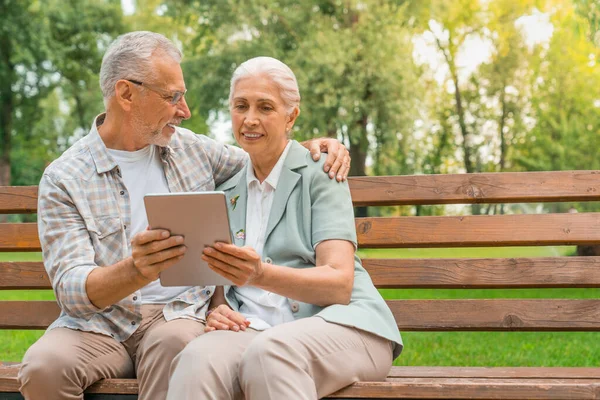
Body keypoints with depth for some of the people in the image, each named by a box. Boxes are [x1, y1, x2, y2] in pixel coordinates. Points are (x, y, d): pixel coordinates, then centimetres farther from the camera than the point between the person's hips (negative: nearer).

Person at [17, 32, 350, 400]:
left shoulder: (190, 148, 13)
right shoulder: (64, 179, -3)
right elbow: (71, 289, -12)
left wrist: (311, 146, 7)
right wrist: (137, 271, -33)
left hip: (178, 313, 2)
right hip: (99, 324, -1)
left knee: (175, 339, -35)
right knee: (44, 366, -32)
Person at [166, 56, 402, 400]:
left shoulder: (318, 173, 4)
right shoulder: (226, 191, 19)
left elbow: (340, 282, -8)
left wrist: (261, 275, -26)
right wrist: (218, 309, -4)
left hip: (334, 321, -3)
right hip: (254, 328, 3)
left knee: (269, 353, -38)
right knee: (197, 360, -32)